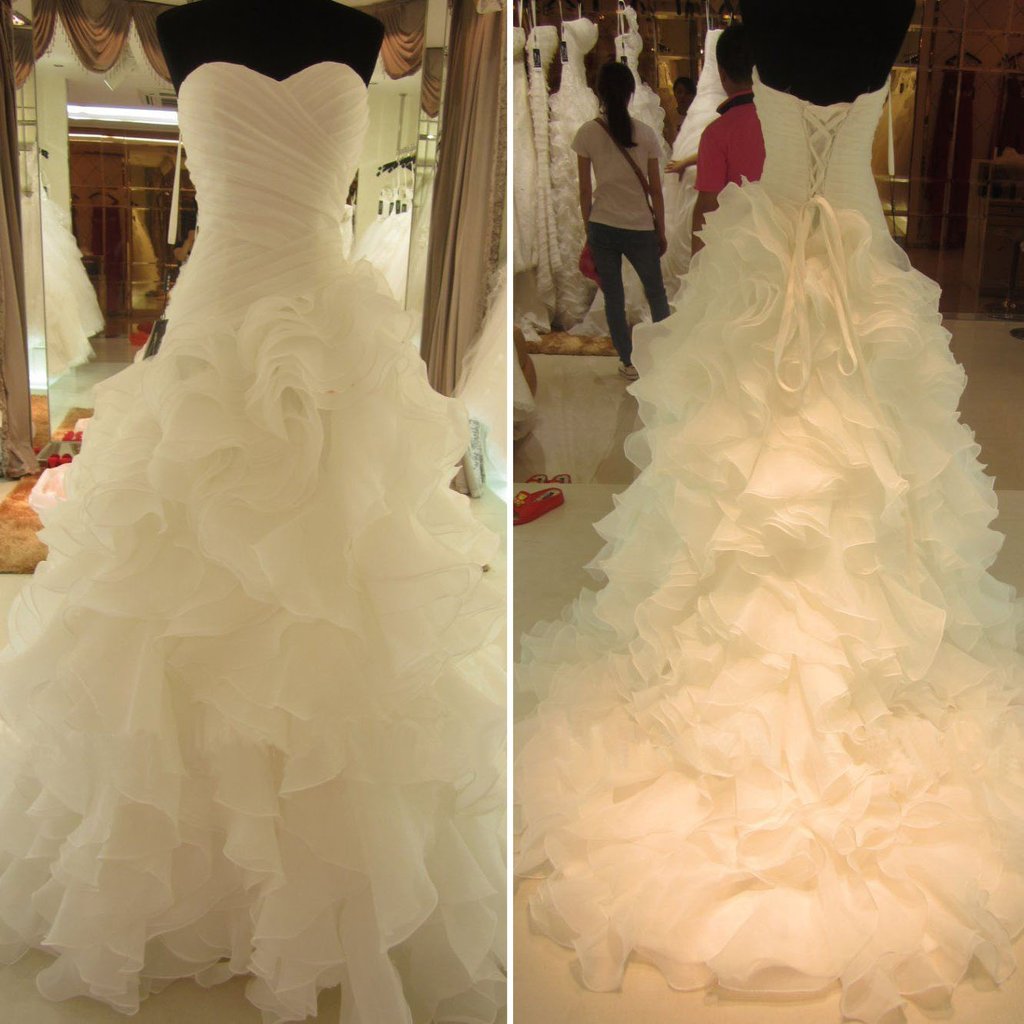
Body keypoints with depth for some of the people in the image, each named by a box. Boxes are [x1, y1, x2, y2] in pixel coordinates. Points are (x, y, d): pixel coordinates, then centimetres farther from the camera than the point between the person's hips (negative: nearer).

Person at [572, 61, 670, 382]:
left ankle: (628, 363, 20)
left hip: (602, 227, 0)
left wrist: (588, 229, 10)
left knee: (614, 298, 12)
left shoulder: (587, 133, -7)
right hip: (640, 229, 0)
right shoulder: (646, 134, -8)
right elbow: (655, 190, -3)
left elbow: (585, 190, -2)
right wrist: (661, 232, 8)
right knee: (656, 292, 19)